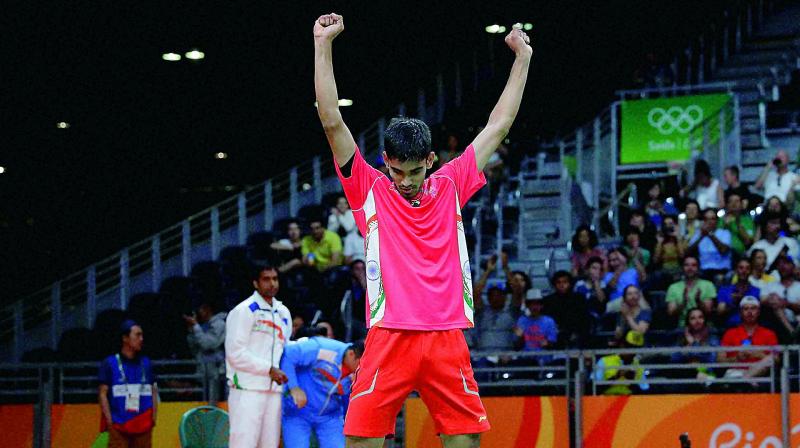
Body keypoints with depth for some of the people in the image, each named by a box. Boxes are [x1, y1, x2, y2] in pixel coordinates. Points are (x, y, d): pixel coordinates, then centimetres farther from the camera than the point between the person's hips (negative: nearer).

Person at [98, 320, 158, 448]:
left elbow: (154, 392, 16)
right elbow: (102, 394, -1)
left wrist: (153, 418, 6)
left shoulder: (146, 363, 12)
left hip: (143, 427, 4)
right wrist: (109, 421, -8)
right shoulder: (109, 364, 1)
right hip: (118, 426, -4)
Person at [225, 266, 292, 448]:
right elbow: (236, 353, -12)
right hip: (248, 390, -7)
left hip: (274, 391, 7)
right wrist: (269, 369, -14)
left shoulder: (283, 313, 17)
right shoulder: (244, 311, -6)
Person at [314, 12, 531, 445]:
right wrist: (323, 44, -2)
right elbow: (332, 122, 1)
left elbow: (497, 126, 19)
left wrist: (522, 58, 22)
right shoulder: (370, 191, 7)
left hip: (446, 340, 2)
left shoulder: (450, 187, 13)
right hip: (389, 339, -2)